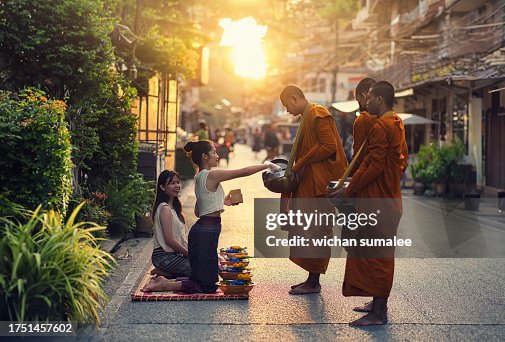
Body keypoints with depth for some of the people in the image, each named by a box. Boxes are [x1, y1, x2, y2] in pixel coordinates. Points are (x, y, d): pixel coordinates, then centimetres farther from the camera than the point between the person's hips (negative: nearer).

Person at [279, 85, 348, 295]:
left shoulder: (318, 114, -12)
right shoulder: (307, 116, 19)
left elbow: (329, 146, -20)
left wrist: (301, 164, -15)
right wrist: (297, 167, 9)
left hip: (319, 183, -10)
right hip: (310, 182, 10)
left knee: (315, 232, -5)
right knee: (309, 232, 12)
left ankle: (314, 283, 1)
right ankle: (312, 279, 18)